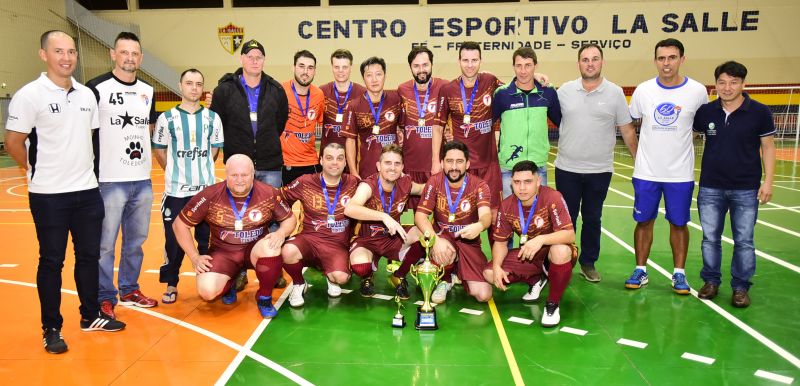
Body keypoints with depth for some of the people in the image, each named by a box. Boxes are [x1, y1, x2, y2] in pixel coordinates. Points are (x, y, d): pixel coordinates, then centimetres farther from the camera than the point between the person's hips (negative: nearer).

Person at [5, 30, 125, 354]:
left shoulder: (87, 94, 7)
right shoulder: (29, 95, -10)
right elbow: (13, 143, -8)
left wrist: (85, 169, 11)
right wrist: (39, 171, 1)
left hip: (88, 190, 5)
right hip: (49, 195, -5)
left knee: (89, 256, 13)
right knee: (51, 261, 4)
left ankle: (91, 316, 28)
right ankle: (51, 329, 17)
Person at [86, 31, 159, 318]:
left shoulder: (148, 91, 10)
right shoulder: (97, 87, -6)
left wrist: (144, 154, 12)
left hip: (142, 180, 6)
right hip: (109, 180, -5)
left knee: (136, 241, 15)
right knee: (105, 244, 2)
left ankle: (130, 290, 30)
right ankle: (105, 298, 16)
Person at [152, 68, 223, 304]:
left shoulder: (212, 118, 4)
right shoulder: (167, 118, 0)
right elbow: (158, 150, 7)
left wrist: (200, 169, 8)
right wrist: (176, 172, 9)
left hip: (206, 189, 1)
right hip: (176, 190, -1)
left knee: (208, 239, 7)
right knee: (174, 240, 3)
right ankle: (171, 284, 18)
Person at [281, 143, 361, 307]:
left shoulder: (353, 184, -1)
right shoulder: (305, 183, -2)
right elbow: (279, 198, 9)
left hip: (338, 244, 0)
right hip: (309, 238, 0)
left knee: (341, 277, -29)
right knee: (288, 251, -33)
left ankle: (331, 278, 14)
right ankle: (298, 285, 2)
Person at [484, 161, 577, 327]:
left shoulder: (553, 198, -24)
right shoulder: (506, 206, -9)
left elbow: (570, 235, -30)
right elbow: (500, 241, -3)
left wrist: (541, 239, -46)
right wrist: (497, 266, -21)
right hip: (526, 255, 4)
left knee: (561, 251, -40)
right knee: (489, 274, -14)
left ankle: (553, 304, -14)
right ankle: (536, 280, 13)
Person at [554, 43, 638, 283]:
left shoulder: (615, 93, -1)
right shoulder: (565, 91, 1)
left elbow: (627, 130, 3)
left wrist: (639, 161, 3)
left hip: (600, 170, 0)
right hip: (567, 169, 0)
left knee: (592, 219, 11)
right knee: (566, 218, 9)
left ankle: (588, 263, 26)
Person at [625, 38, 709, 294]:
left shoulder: (697, 91, -4)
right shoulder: (643, 90, -1)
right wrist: (637, 153, 7)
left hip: (681, 174, -1)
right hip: (646, 172, 1)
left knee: (678, 224, 7)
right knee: (644, 221, 8)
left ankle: (679, 273, 21)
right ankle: (641, 270, 20)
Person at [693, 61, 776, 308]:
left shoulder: (759, 112, -5)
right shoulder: (705, 111, 0)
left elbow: (768, 146, -1)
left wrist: (768, 181, -6)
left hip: (746, 190, -2)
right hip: (710, 188, 2)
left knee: (744, 241, 5)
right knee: (710, 238, 9)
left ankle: (740, 287, 18)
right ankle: (711, 281, 23)